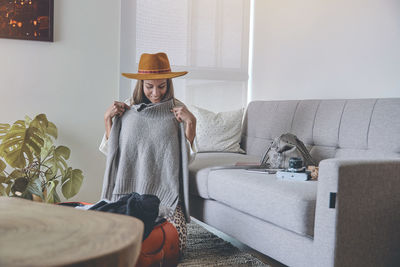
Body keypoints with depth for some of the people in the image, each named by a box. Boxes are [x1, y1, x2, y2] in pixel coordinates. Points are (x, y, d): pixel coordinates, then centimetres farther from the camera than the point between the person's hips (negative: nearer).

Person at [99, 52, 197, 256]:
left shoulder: (177, 110, 2)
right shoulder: (127, 108, 4)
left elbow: (188, 158, 1)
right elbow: (111, 152, 9)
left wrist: (191, 122, -10)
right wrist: (107, 118, -1)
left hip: (165, 190, 0)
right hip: (129, 188, 1)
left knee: (176, 246, -13)